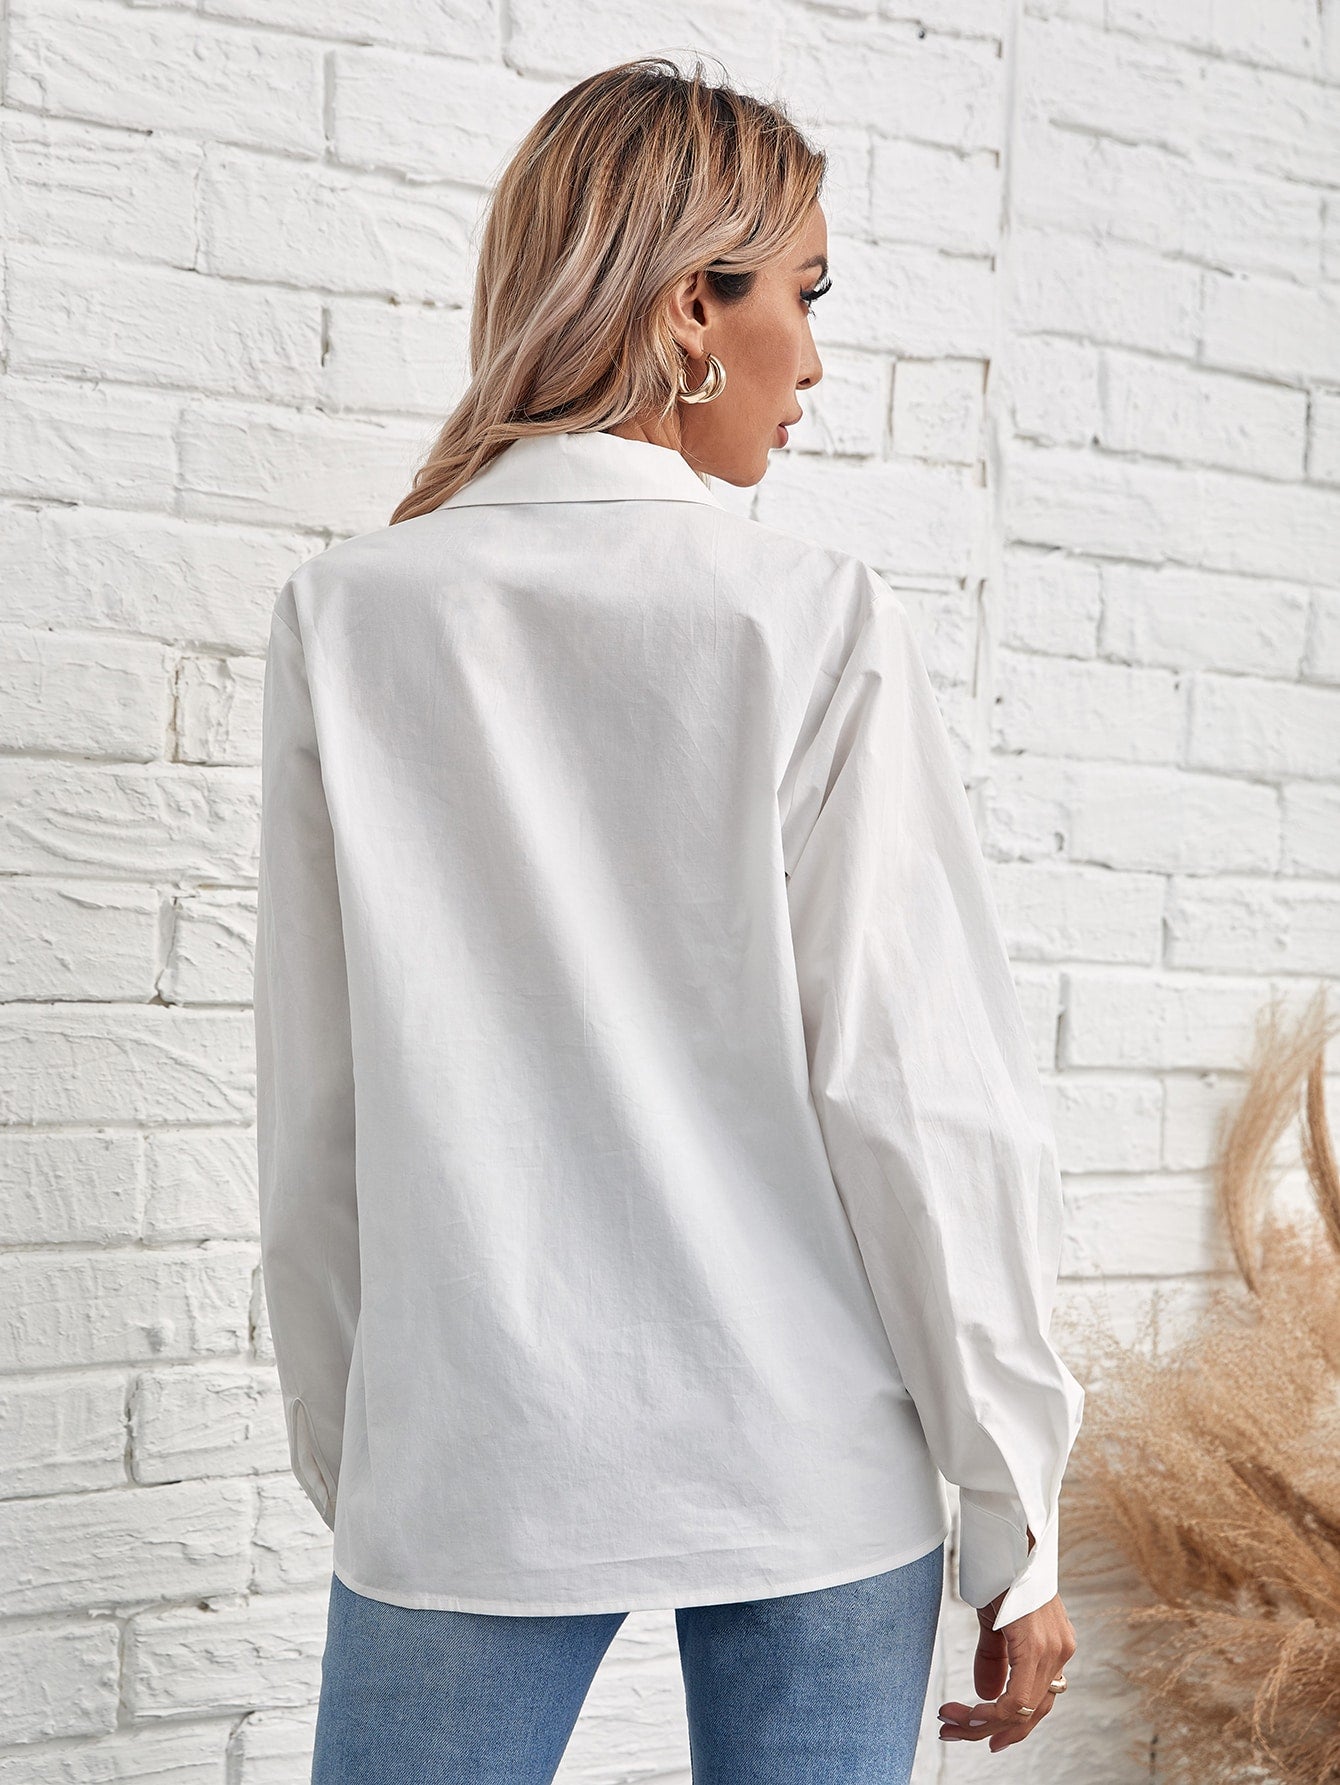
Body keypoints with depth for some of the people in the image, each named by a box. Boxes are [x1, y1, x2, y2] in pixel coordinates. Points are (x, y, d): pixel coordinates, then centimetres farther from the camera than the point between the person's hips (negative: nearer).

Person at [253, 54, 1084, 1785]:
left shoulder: (346, 620, -2)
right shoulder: (818, 622, -6)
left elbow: (317, 1118, 2)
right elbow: (922, 1093, -7)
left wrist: (343, 1454, 14)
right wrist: (1015, 1520, 2)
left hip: (469, 1467, 1)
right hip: (811, 1467, 0)